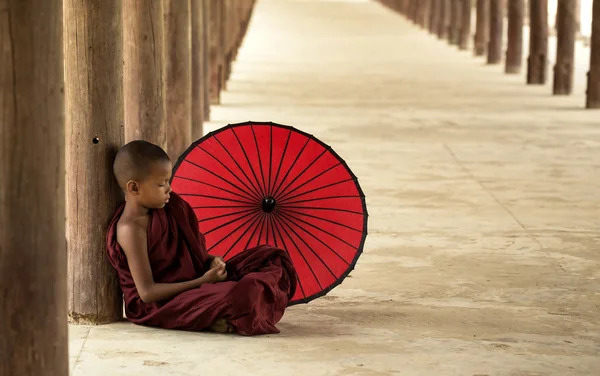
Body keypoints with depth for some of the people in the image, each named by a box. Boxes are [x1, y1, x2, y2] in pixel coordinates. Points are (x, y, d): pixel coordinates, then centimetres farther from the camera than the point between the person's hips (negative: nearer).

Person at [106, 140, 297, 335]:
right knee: (235, 296, -35)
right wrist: (202, 282, -21)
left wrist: (209, 261, -1)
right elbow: (147, 292, -23)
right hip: (157, 306, -10)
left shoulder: (163, 209, 7)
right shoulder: (131, 229, -20)